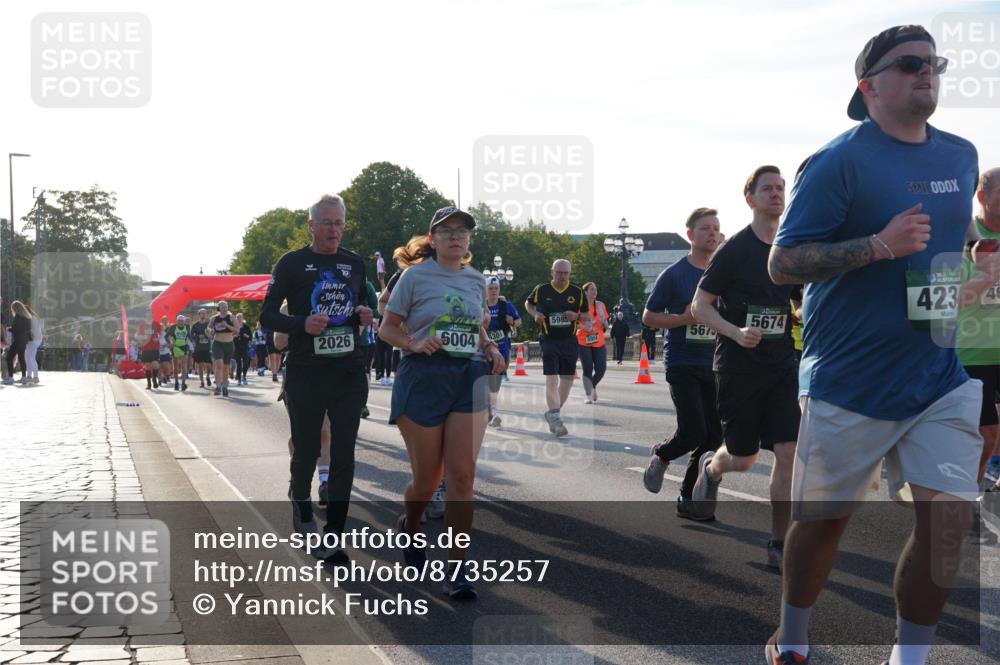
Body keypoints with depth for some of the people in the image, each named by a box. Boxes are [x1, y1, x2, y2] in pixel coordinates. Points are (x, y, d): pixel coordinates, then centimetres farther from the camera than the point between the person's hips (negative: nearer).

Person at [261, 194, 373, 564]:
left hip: (349, 372, 3)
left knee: (343, 456, -1)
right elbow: (267, 315, -2)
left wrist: (364, 316, -1)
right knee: (306, 450, 7)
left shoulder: (355, 264, 11)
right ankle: (299, 498, 40)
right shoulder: (292, 263, -1)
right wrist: (302, 324, -19)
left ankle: (332, 537, 4)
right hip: (305, 375, -3)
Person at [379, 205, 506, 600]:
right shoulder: (415, 275, 0)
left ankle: (457, 570, -1)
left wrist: (492, 349, 5)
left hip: (469, 378, 3)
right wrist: (415, 344, -17)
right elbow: (387, 329, 2)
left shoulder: (477, 280, 13)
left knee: (463, 475, -7)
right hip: (423, 376, -3)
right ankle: (408, 527, 39)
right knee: (427, 478, 4)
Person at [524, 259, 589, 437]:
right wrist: (535, 314, -5)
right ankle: (556, 420, -13)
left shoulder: (578, 293, 1)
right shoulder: (541, 290, -3)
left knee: (567, 380, 10)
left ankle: (552, 414, 29)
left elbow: (587, 315, 9)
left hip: (569, 341, 3)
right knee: (551, 380, -14)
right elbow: (528, 303, 15)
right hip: (549, 340, -3)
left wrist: (577, 316, -13)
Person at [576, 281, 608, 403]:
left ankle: (593, 386, 27)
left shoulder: (600, 305, 7)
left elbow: (605, 324, 15)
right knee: (588, 369, -7)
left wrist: (604, 324, -7)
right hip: (583, 343, -3)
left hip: (599, 343, 3)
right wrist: (581, 326, -20)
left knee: (601, 368, -2)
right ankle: (588, 395, 1)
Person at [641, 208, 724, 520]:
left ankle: (687, 498, 15)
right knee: (694, 432, -15)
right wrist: (684, 319, -16)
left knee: (714, 436, 1)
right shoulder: (674, 275, -5)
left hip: (713, 366, 5)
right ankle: (661, 455, 18)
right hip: (682, 363, -5)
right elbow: (648, 317, -2)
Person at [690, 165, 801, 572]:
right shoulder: (734, 250, -8)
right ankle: (709, 468, 43)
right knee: (742, 459, 5)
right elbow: (699, 306, -8)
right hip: (738, 367, -4)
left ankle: (778, 546, 1)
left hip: (782, 366, 4)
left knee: (788, 453, -8)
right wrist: (736, 333, -23)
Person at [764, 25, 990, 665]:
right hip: (849, 379, -5)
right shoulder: (839, 161, -10)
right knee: (825, 519, 9)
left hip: (940, 378, 5)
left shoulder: (961, 156, 10)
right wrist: (878, 245, -24)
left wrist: (967, 287, 10)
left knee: (949, 516, -6)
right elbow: (782, 263, -14)